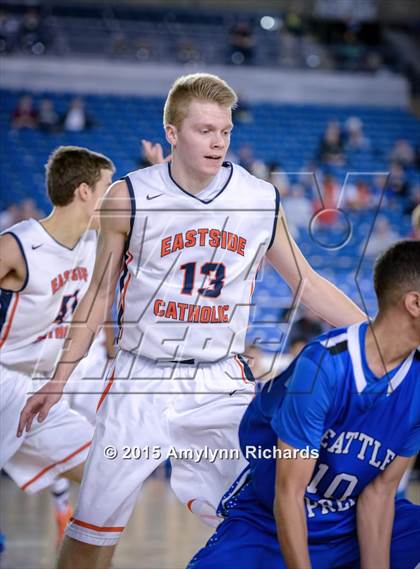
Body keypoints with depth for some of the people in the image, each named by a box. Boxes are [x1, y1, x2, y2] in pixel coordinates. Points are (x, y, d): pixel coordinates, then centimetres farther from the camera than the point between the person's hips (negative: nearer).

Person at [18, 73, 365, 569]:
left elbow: (307, 284, 10)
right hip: (142, 381, -1)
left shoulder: (262, 201, 0)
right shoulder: (129, 198, -5)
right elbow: (100, 293, 5)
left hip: (223, 385, 2)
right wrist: (59, 379, 3)